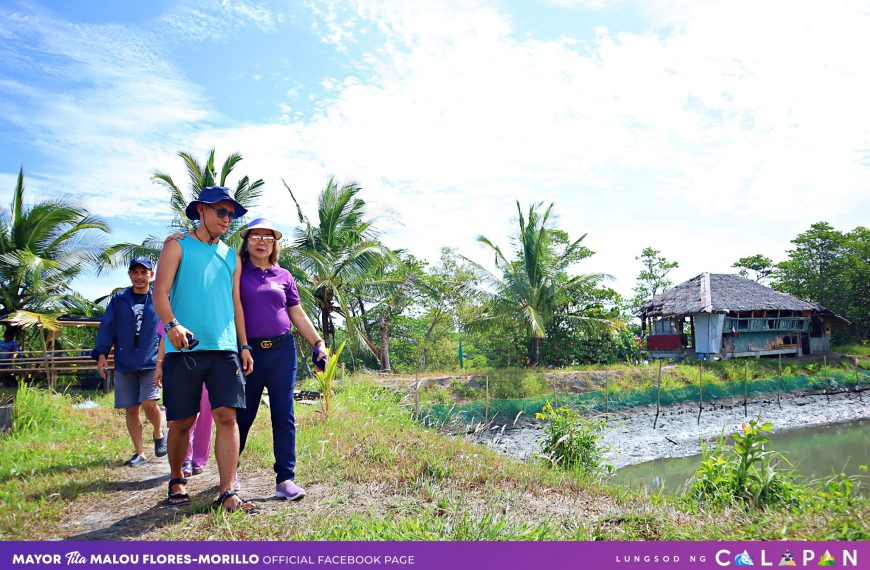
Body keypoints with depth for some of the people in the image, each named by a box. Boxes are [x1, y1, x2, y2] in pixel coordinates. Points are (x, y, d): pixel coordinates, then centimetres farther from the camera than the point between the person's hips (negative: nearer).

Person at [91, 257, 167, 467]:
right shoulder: (119, 300, 9)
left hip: (152, 362, -3)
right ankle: (139, 454, 19)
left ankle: (158, 434, 15)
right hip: (124, 364, 3)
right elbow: (107, 327, 8)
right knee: (131, 409, 6)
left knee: (148, 403, -17)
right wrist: (101, 353, -2)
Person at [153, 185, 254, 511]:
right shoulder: (178, 247, 6)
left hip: (224, 349, 3)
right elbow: (160, 291, -5)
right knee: (182, 421, 5)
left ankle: (227, 493, -4)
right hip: (184, 349, -3)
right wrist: (171, 324, -24)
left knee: (227, 416, -7)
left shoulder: (231, 257, 19)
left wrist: (244, 345, 14)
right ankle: (176, 481, 28)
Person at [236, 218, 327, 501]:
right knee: (243, 415, 9)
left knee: (284, 416, 0)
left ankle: (285, 479, 6)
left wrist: (319, 343, 5)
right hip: (248, 351, -1)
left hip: (282, 350, 2)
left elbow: (298, 315, 13)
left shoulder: (284, 276, 11)